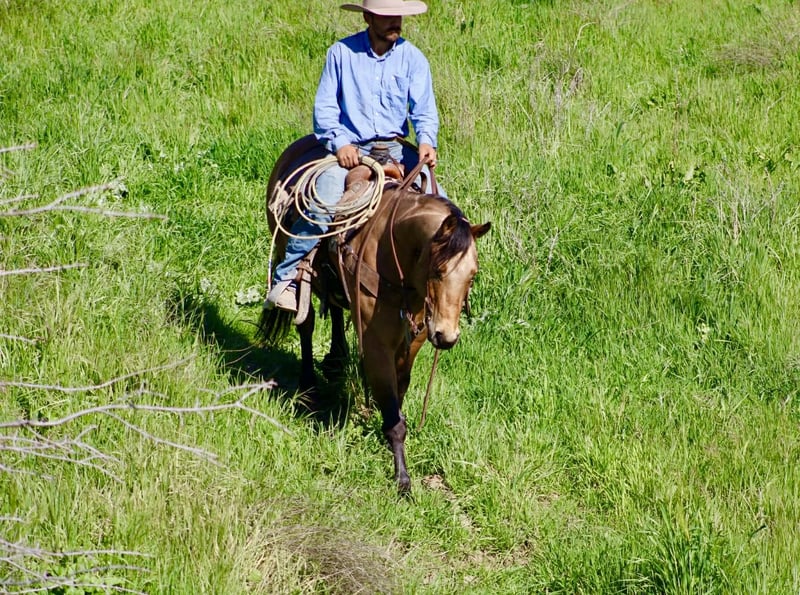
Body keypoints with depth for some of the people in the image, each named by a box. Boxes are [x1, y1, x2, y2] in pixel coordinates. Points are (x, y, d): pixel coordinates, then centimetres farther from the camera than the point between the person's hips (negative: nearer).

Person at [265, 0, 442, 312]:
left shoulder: (413, 59, 5)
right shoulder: (341, 53, 0)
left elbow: (423, 110, 1)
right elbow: (324, 107, 0)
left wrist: (426, 141, -20)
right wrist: (339, 143, -16)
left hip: (396, 148, 3)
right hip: (349, 148, -3)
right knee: (323, 205, -26)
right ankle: (285, 278, -19)